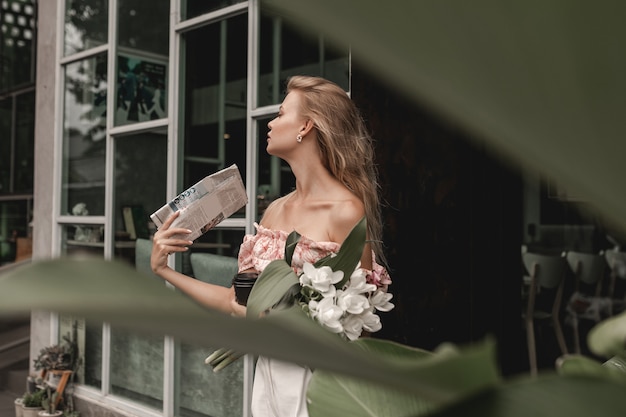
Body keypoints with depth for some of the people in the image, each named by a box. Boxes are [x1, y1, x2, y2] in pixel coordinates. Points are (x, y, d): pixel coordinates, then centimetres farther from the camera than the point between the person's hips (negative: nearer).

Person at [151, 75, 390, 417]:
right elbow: (238, 300, 7)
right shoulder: (275, 210, 3)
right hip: (269, 375, 6)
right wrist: (164, 270, 6)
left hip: (318, 382, -6)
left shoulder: (346, 211, -17)